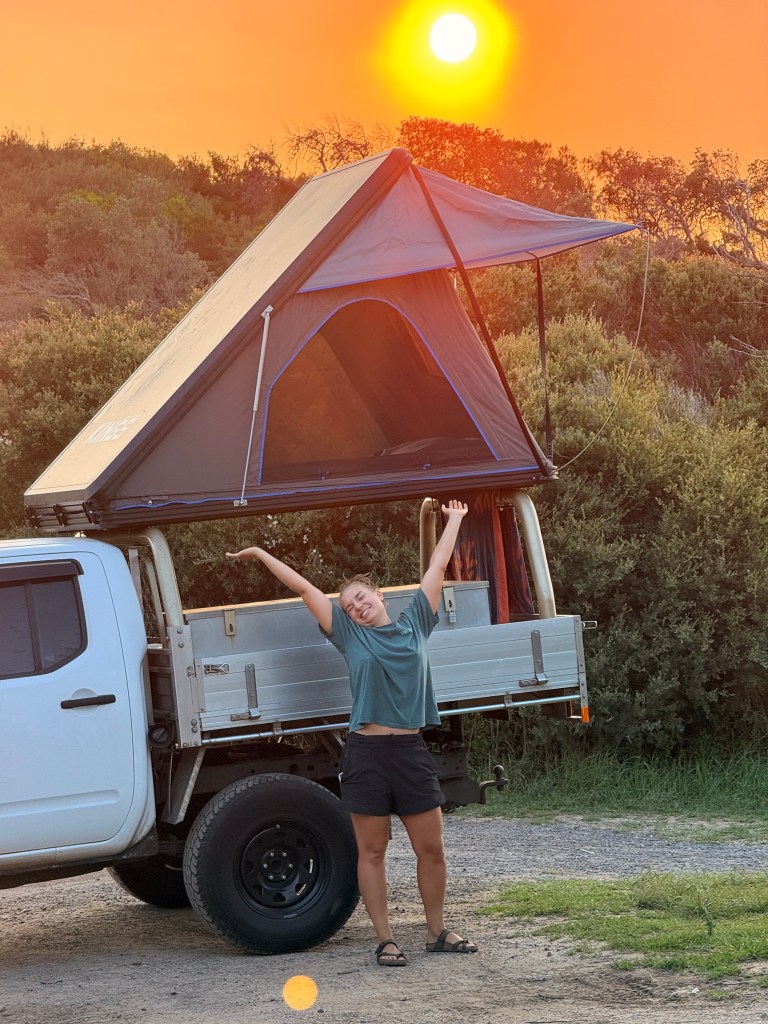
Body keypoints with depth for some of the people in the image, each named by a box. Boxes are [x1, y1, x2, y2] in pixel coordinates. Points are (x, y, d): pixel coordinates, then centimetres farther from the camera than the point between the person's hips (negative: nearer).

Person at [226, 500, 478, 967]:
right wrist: (260, 554, 15)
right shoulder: (350, 635, 6)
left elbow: (438, 567, 18)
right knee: (372, 851, 2)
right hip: (367, 753, -1)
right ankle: (386, 940, 7)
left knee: (431, 847, 4)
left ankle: (439, 931, 17)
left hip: (412, 752, 2)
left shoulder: (414, 625, 9)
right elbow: (303, 587, 10)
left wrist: (454, 521, 26)